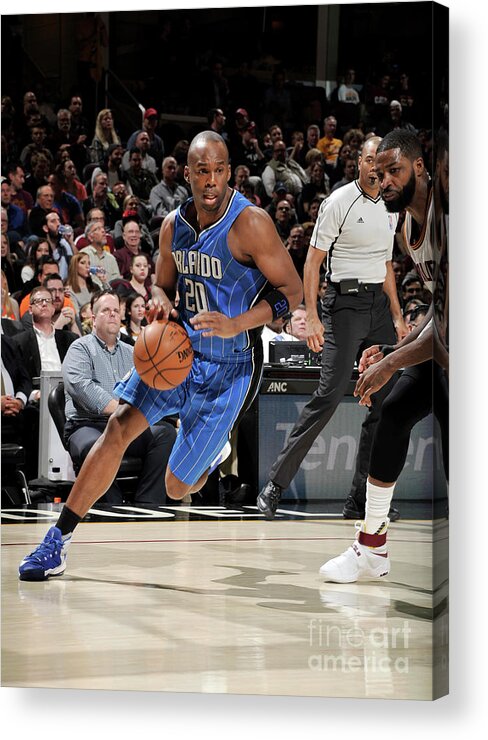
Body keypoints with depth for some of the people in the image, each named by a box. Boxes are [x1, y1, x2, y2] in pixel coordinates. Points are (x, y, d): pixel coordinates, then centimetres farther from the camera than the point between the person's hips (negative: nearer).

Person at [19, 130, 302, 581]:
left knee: (177, 488, 2)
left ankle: (213, 449, 41)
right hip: (179, 349, 4)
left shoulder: (250, 224, -18)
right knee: (119, 426, -18)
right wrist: (161, 302, -9)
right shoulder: (174, 226, 0)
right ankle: (59, 540, -14)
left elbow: (291, 290, -14)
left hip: (230, 366, -4)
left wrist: (237, 325, -28)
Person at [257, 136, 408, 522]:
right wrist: (311, 317, -15)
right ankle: (275, 487, -12)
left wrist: (397, 316, 22)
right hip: (346, 302, -7)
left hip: (378, 304, 7)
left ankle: (361, 497, 8)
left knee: (386, 401, 2)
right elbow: (313, 261, -7)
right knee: (330, 393, -16)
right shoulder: (339, 202, -5)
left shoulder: (390, 209, 15)